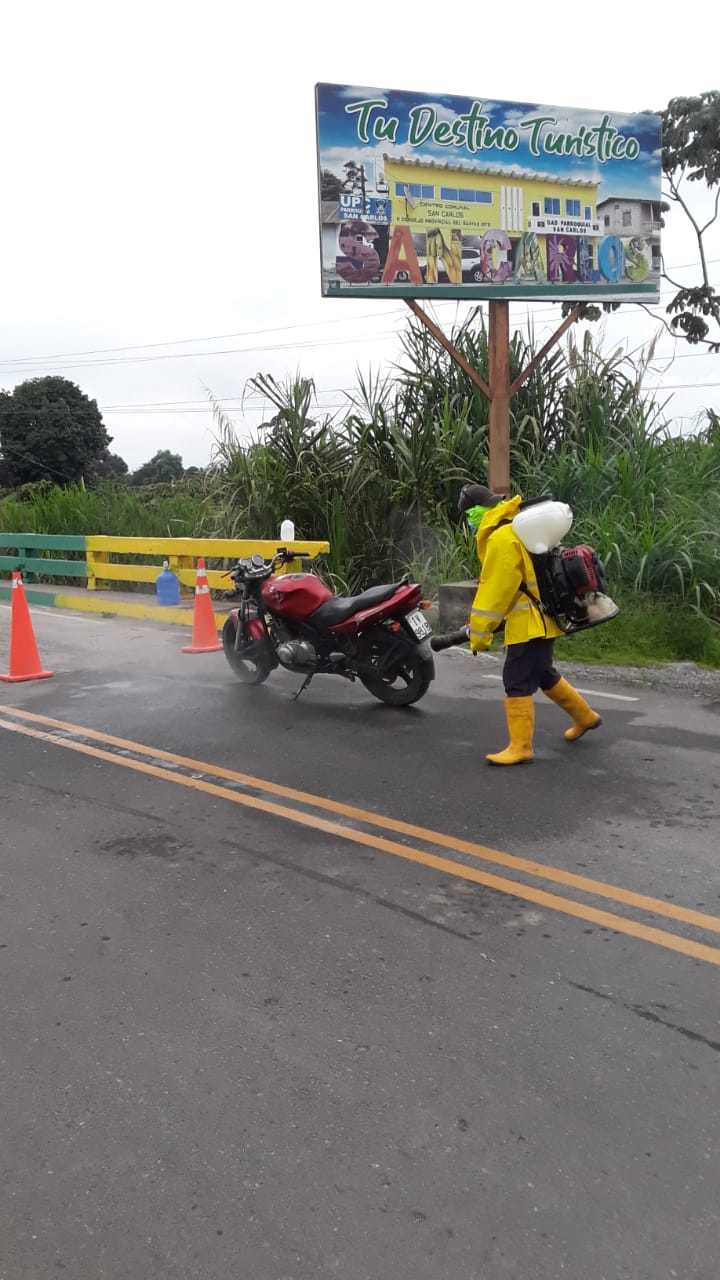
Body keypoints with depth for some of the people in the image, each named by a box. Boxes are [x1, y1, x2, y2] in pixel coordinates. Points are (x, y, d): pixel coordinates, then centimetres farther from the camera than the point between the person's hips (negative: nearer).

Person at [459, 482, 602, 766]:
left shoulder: (502, 538, -19)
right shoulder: (517, 527, 14)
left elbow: (494, 590, -20)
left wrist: (479, 634, -14)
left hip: (529, 622, -11)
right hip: (540, 619, 11)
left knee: (517, 682, -6)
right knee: (544, 674, 24)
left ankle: (520, 747, -2)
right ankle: (585, 717, 38)